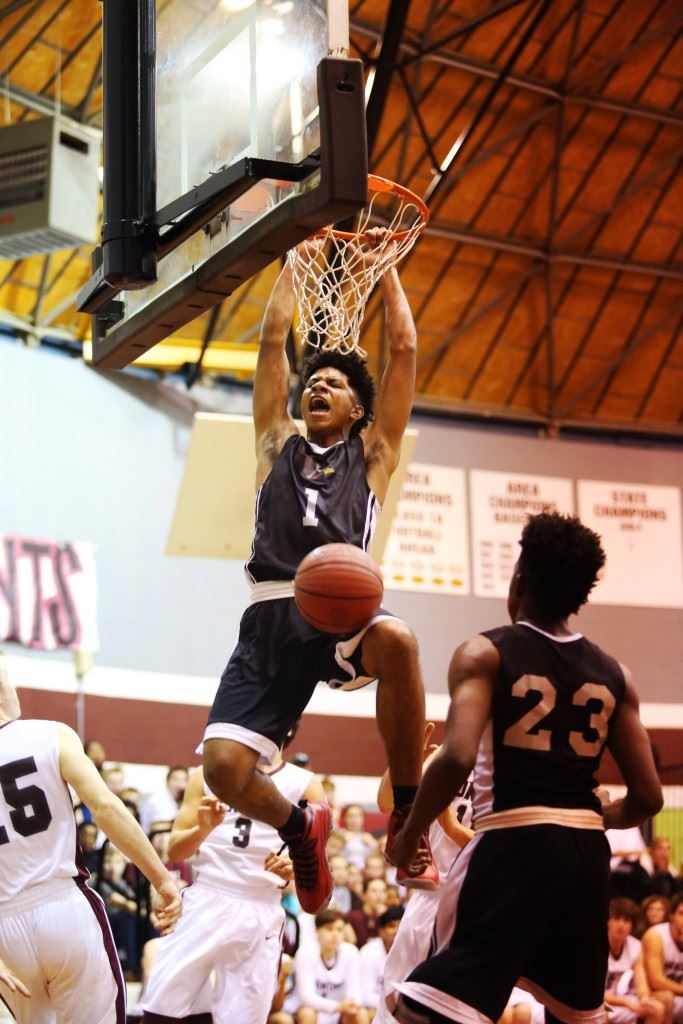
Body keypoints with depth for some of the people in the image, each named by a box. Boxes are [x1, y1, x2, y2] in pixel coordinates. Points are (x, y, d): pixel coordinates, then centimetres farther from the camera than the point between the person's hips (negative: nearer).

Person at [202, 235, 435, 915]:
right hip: (271, 616, 2)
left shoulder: (372, 452, 22)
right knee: (223, 767, -18)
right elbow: (273, 338, 24)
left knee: (395, 639, -39)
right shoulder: (278, 443, 26)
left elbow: (404, 348, 19)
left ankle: (408, 820, -20)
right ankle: (300, 829, 18)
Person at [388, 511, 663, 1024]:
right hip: (588, 852, 6)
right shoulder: (614, 674, 11)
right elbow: (648, 797, 9)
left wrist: (409, 835, -4)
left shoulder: (485, 653, -3)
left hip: (514, 845, -6)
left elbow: (458, 759, -19)